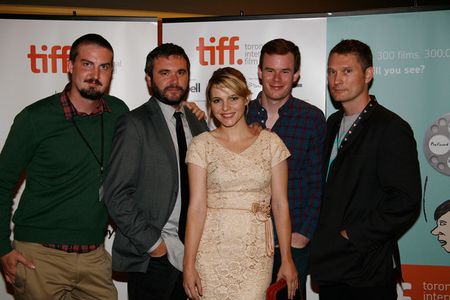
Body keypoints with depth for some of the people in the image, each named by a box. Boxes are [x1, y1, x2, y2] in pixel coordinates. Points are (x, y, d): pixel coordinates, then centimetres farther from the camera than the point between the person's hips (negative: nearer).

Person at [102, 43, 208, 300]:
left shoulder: (197, 124, 10)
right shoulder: (135, 124, -9)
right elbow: (116, 195, -13)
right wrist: (152, 243, -12)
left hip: (190, 251, 5)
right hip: (152, 257, -5)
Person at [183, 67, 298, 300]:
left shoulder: (271, 143, 3)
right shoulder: (201, 145, 0)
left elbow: (280, 204, 2)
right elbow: (196, 206, -5)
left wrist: (287, 259, -1)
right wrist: (189, 264, -9)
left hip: (256, 252, 1)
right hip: (212, 251, 0)